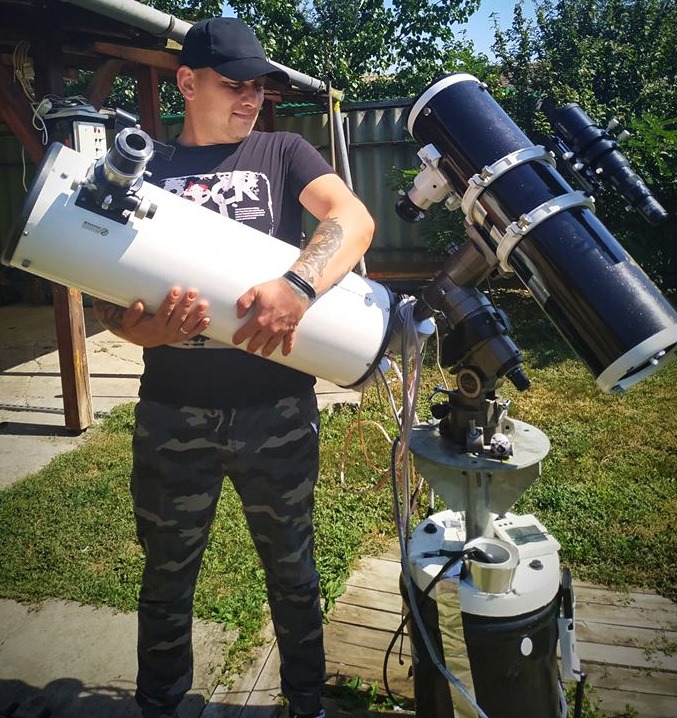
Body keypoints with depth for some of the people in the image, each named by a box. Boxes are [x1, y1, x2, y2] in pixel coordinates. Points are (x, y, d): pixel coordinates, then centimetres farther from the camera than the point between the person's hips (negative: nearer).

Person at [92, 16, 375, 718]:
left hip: (276, 406, -1)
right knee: (167, 572, 16)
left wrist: (298, 284, -31)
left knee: (291, 567, 15)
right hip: (172, 409, 1)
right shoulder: (145, 169, 9)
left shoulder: (281, 153, 6)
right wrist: (142, 325, -20)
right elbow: (103, 292, 4)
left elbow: (354, 217, -12)